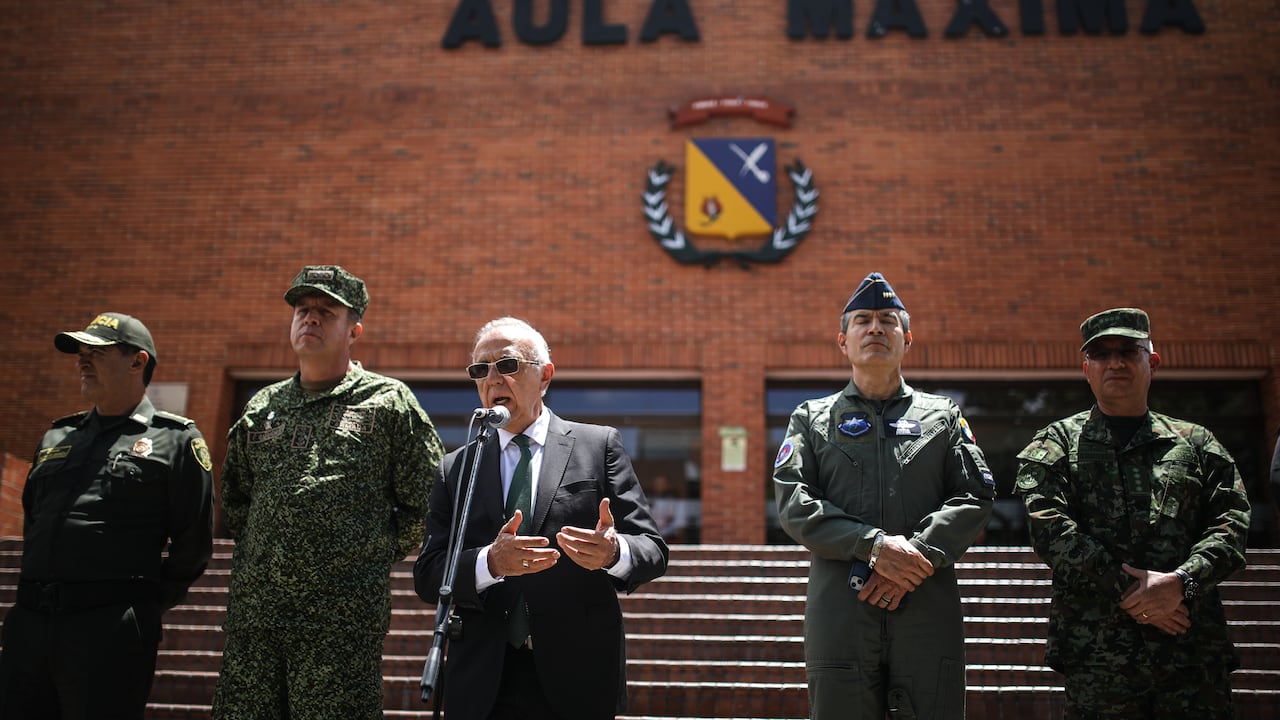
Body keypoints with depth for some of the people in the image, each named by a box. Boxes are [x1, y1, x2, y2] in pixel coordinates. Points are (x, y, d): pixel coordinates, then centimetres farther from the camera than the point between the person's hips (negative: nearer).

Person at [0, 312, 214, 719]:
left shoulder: (176, 439, -1)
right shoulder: (56, 438, 18)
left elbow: (193, 543, -2)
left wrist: (151, 602, 1)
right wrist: (34, 595, 16)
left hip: (111, 634, -6)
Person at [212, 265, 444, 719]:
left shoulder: (388, 402, 1)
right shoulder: (262, 407, 15)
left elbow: (427, 501, 1)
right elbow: (233, 499, 27)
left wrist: (376, 552, 2)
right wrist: (260, 551, 17)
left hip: (343, 620, -4)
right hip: (252, 611, 5)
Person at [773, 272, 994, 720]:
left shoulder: (943, 416, 14)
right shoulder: (811, 419, 11)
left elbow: (975, 498, 3)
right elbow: (794, 504, -1)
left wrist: (919, 556, -12)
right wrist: (873, 545, -14)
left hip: (929, 613, 1)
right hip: (839, 613, 0)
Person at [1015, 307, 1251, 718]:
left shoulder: (1196, 442, 16)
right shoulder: (1055, 444, 9)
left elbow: (1231, 523, 5)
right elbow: (1050, 529, -4)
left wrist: (1183, 582, -13)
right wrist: (1127, 590, -13)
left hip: (1196, 647, 2)